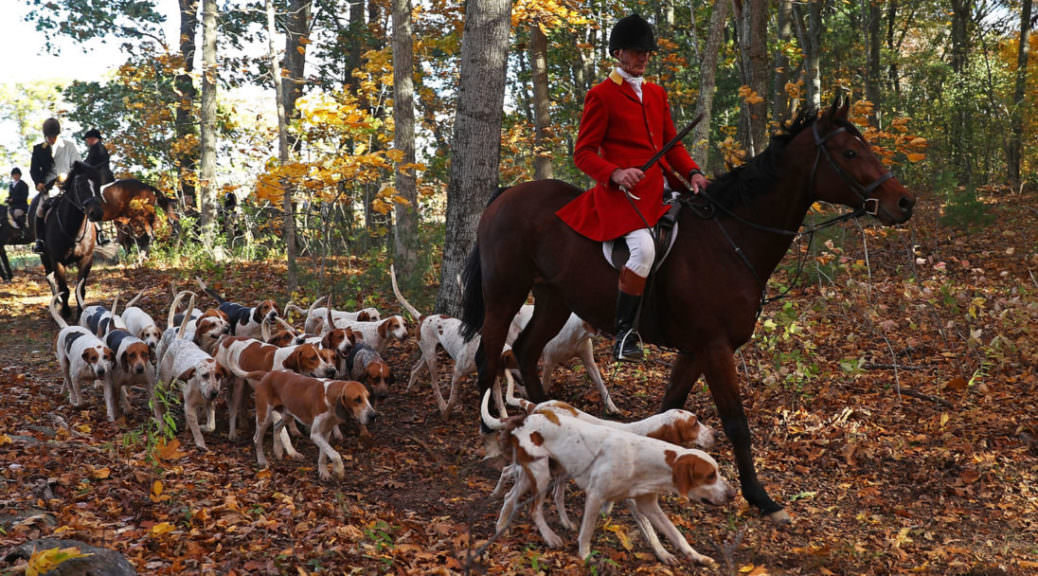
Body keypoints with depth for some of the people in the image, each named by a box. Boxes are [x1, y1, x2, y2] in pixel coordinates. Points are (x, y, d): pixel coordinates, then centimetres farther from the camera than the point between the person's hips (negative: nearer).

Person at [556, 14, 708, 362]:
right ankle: (624, 332, -19)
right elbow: (583, 153, -4)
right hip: (624, 189, -8)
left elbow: (672, 144, 21)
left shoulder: (657, 94, 21)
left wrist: (692, 173, 1)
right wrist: (615, 173, -23)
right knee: (644, 249, -30)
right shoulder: (601, 95, 0)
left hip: (662, 185, 8)